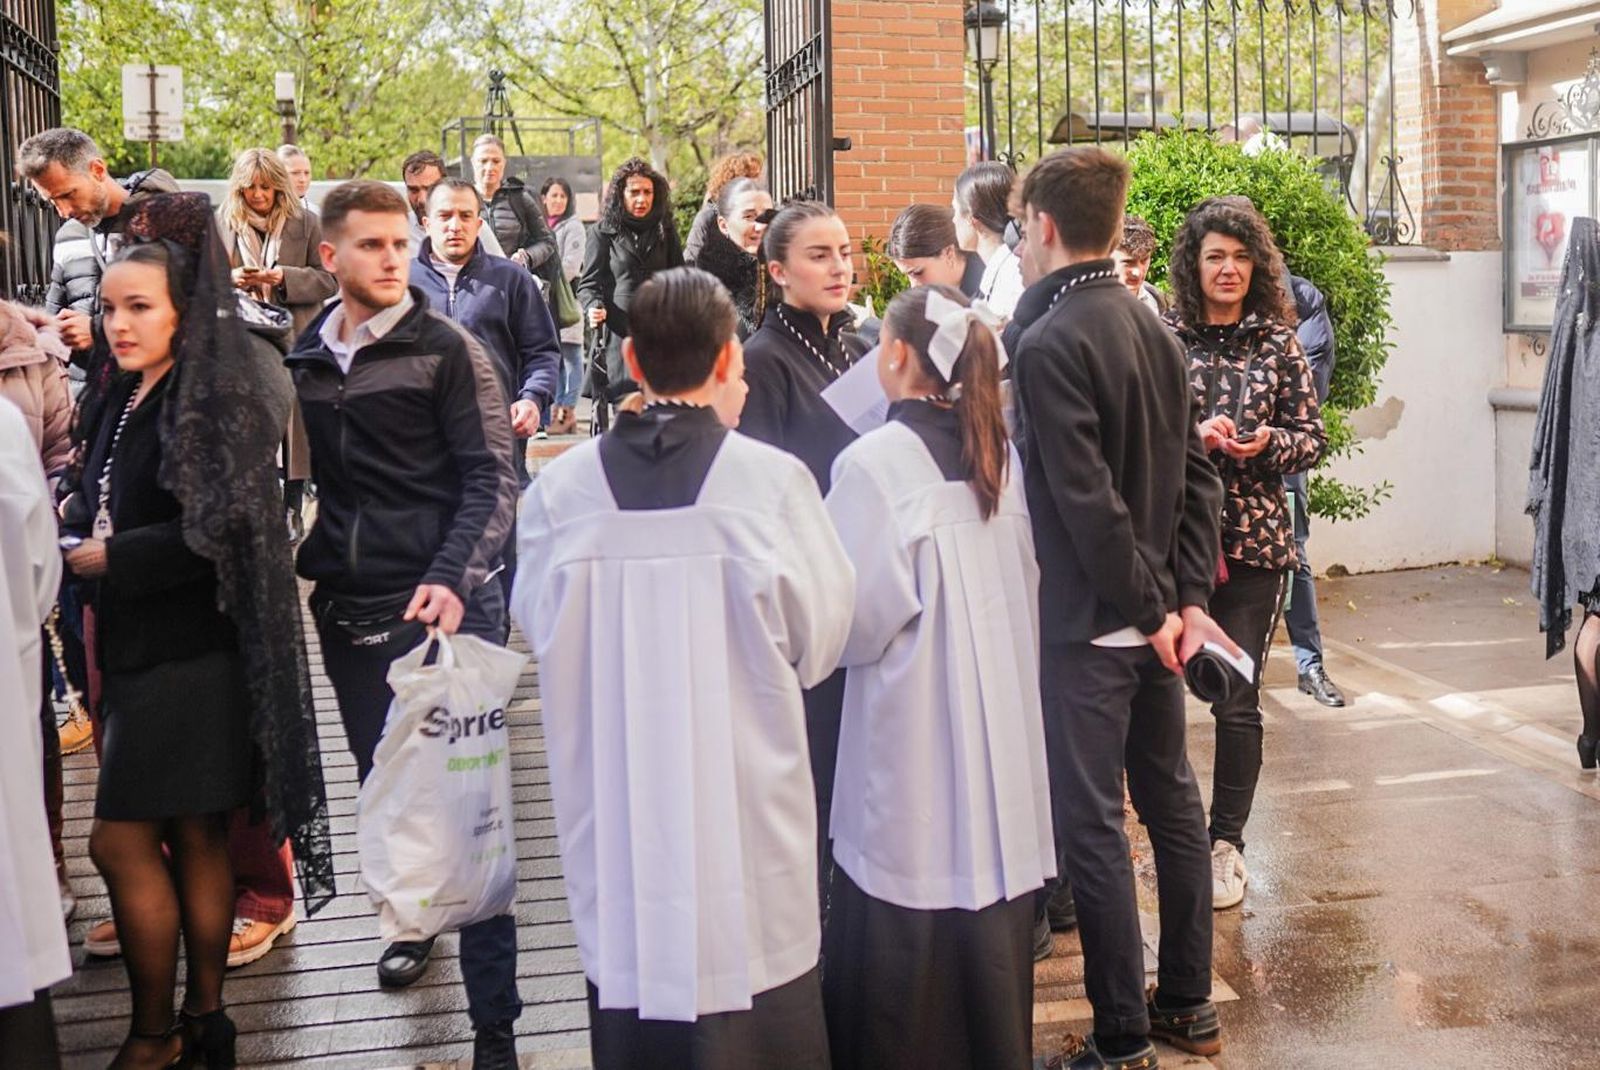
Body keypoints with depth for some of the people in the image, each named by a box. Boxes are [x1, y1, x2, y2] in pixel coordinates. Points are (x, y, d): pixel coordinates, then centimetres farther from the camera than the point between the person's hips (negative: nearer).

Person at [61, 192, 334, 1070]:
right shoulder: (118, 402, 12)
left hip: (190, 656, -7)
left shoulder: (213, 398, -13)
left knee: (121, 841, -3)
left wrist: (103, 557, -13)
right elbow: (93, 509, 14)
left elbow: (212, 529, -21)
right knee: (191, 838, 13)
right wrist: (71, 534, -8)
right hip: (137, 647, 7)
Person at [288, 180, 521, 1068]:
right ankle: (415, 917, 42)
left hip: (442, 608, -5)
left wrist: (453, 581, -20)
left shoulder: (446, 348, -4)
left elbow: (492, 480, -8)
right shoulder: (305, 361, 11)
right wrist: (306, 565, 7)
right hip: (350, 612, 5)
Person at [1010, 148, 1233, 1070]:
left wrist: (1149, 606, -13)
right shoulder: (1154, 330, 8)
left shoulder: (1048, 345, -17)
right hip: (1154, 616, 8)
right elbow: (1198, 478, 7)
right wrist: (1185, 597, 4)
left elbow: (1086, 501, -22)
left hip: (1089, 622, -8)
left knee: (1092, 826, 0)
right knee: (1173, 801, 16)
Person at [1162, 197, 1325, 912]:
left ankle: (1226, 842, 15)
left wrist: (1268, 443, -12)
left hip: (1254, 538, 1)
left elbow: (1312, 438, 8)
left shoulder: (1278, 342, 5)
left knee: (1238, 698, 2)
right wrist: (1190, 436, -16)